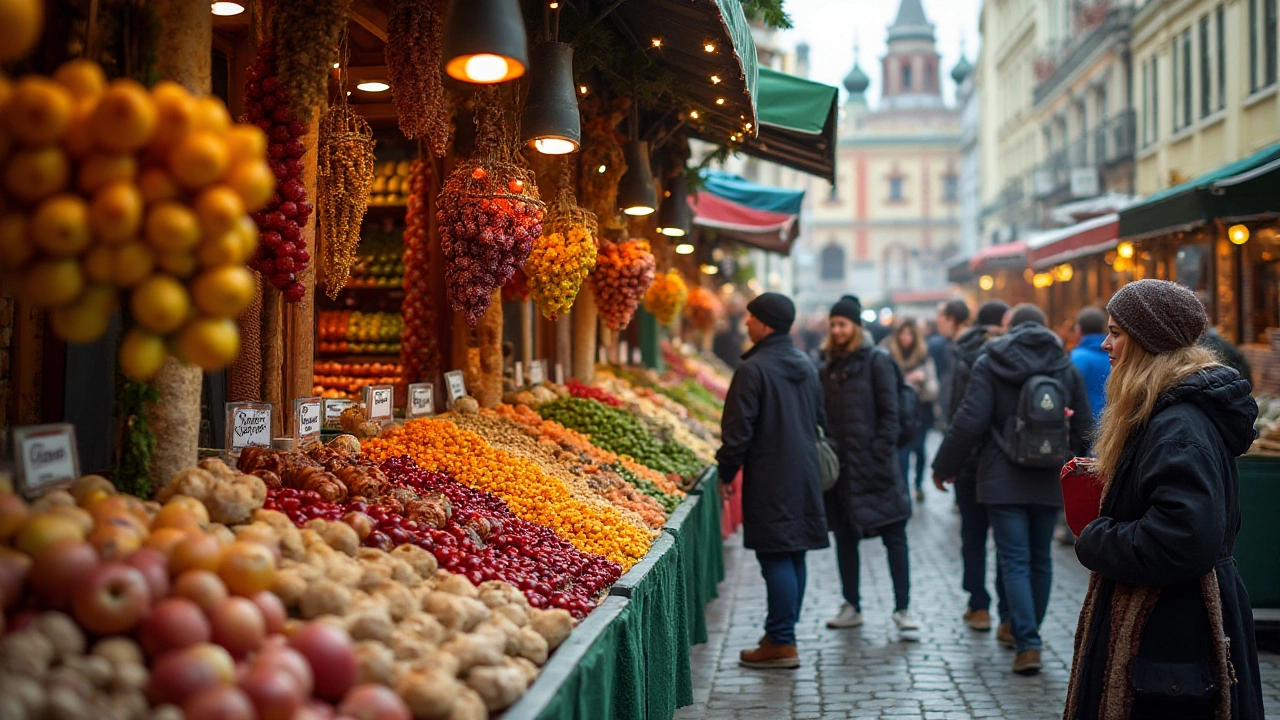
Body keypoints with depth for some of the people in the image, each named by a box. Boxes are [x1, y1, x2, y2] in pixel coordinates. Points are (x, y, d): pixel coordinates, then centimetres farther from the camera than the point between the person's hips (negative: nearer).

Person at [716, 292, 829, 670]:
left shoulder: (754, 369, -15)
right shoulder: (807, 365, 11)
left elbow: (739, 430, -15)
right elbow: (821, 418, 19)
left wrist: (726, 471, -4)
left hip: (770, 479, -8)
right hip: (805, 476, 8)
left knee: (775, 558, -5)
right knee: (794, 556, 14)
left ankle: (781, 643, -3)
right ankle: (782, 632, 25)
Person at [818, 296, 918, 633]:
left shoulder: (876, 362, -4)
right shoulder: (829, 368, 13)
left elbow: (889, 413, -8)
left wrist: (881, 455, -15)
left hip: (871, 464, -6)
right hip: (839, 465, 6)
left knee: (893, 534, -2)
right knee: (844, 536, 10)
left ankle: (902, 608, 3)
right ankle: (851, 607, 19)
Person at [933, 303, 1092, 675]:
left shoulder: (989, 365, -5)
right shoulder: (1067, 369, 7)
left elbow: (969, 422, -11)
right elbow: (1084, 430, 9)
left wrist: (944, 466, -1)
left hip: (1004, 482, -3)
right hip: (1049, 484, 3)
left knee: (1014, 561, -2)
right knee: (1040, 559, 14)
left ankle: (1027, 644, -10)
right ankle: (1028, 634, 25)